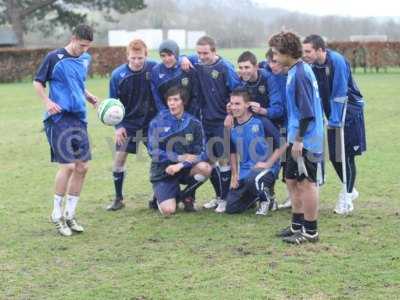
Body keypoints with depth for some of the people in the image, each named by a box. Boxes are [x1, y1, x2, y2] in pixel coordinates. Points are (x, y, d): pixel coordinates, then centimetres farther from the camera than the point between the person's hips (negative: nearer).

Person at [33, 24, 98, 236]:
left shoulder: (85, 59, 12)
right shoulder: (54, 58, -6)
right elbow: (38, 82, 0)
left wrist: (88, 96, 8)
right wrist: (47, 102, -15)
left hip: (79, 118, 7)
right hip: (59, 118, -7)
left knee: (82, 167, 4)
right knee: (68, 166, -12)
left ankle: (69, 214, 17)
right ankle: (57, 214, 5)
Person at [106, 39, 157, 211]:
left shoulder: (154, 68, -15)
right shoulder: (118, 75, -14)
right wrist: (118, 126, -12)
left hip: (151, 122, 0)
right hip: (128, 124, 0)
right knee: (119, 158, -3)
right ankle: (118, 199, 12)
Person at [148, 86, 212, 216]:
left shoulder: (193, 123, -3)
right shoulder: (157, 122, -6)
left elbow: (201, 153, -7)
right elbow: (154, 151, -11)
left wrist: (180, 165, -23)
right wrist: (180, 157, -19)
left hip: (185, 169, 2)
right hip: (163, 171, -2)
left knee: (205, 168, -30)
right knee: (168, 211, -23)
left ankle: (186, 196, 0)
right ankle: (160, 197, 16)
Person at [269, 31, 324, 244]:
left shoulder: (300, 73, -18)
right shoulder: (296, 71, 11)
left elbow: (307, 111, -21)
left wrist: (298, 139, -19)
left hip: (305, 139, -10)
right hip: (297, 138, 10)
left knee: (306, 183, -1)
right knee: (292, 181, 16)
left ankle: (311, 231, 8)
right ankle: (298, 225, 27)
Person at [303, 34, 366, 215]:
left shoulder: (336, 61, -22)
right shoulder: (313, 64, -3)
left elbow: (339, 93, -22)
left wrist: (334, 120, -21)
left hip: (349, 111, -7)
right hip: (333, 114, 7)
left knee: (346, 156, -4)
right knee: (334, 156, 9)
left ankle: (346, 197, 8)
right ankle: (349, 191, 28)